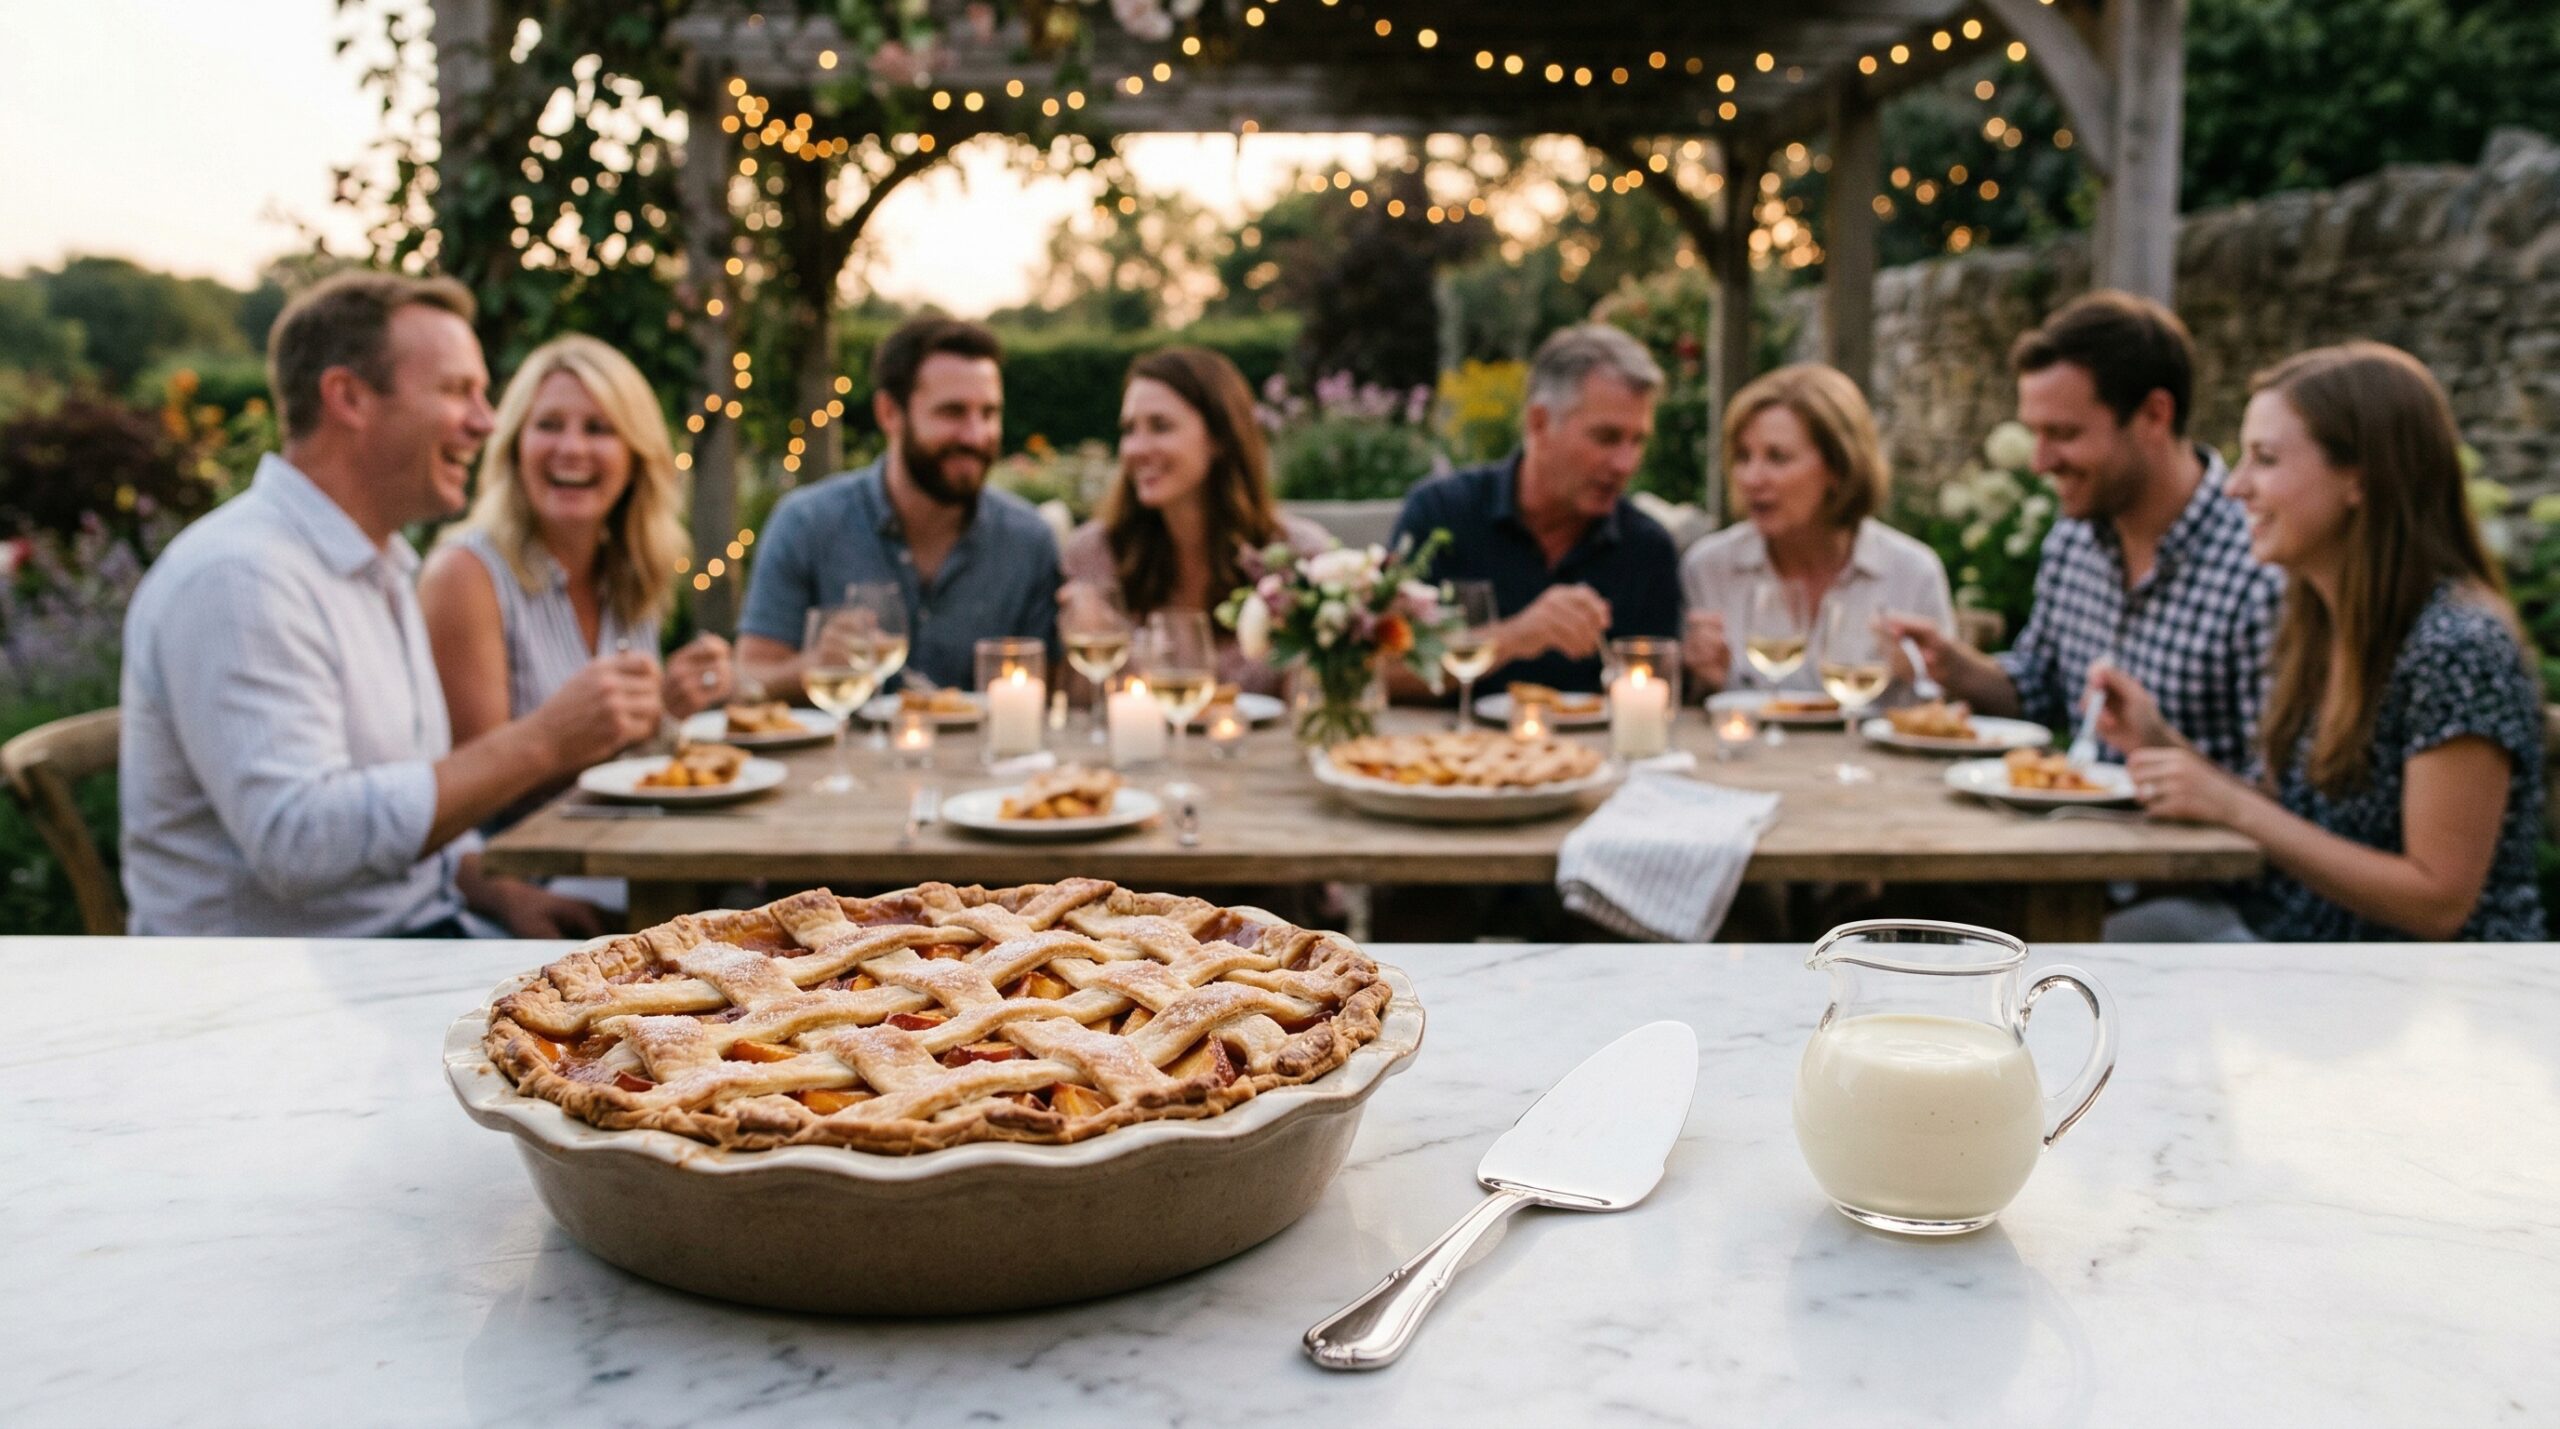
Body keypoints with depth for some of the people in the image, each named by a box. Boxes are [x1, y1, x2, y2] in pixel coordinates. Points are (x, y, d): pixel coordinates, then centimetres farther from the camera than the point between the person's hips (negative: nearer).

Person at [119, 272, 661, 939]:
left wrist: (496, 889, 3)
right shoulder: (237, 578, -16)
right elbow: (296, 844, -27)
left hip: (418, 933, 9)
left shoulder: (380, 569, 16)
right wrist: (542, 742, -26)